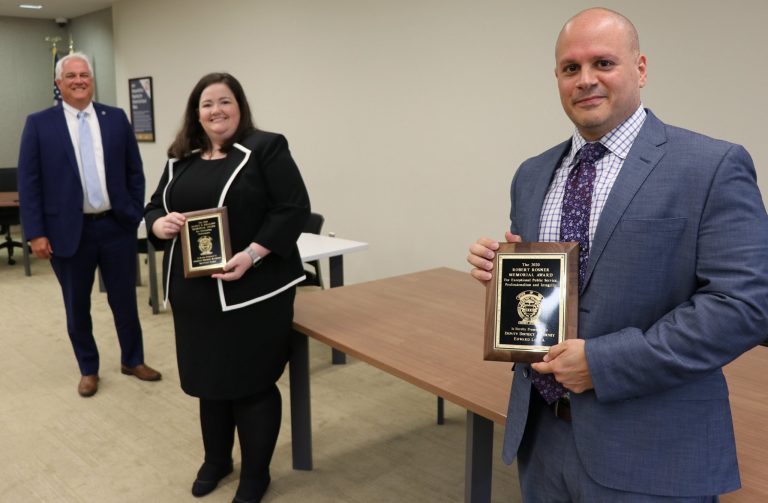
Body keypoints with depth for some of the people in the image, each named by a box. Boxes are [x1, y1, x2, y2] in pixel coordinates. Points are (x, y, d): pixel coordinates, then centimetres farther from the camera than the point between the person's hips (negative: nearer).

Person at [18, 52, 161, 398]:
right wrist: (36, 233, -8)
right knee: (77, 307, 12)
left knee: (125, 300, 12)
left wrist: (135, 215, 1)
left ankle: (133, 360, 32)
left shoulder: (116, 118, 4)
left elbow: (134, 172, 7)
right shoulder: (39, 124, -2)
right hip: (69, 231, -1)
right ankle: (88, 369, 30)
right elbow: (29, 183, -3)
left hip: (117, 226, 1)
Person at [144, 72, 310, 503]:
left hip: (253, 290, -6)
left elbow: (294, 209, -13)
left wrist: (252, 254, -22)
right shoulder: (181, 160, 11)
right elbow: (153, 210, 15)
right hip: (195, 292, 6)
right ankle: (216, 461, 37)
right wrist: (161, 224, -9)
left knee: (252, 382, 4)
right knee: (209, 379, 17)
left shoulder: (266, 149, -6)